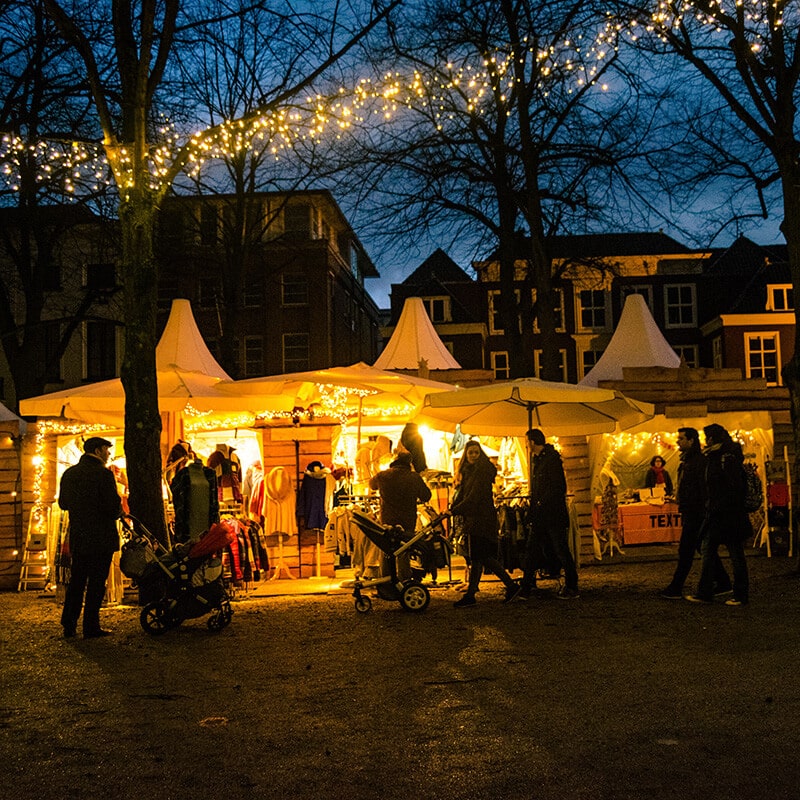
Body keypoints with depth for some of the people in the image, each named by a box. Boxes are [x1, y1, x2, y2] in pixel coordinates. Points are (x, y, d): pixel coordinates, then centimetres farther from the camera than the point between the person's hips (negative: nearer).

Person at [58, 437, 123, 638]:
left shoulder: (69, 474, 8)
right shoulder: (103, 474, -14)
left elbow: (63, 503, 14)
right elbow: (113, 506, -19)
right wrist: (118, 512, 2)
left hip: (78, 538, 6)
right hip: (101, 537, -6)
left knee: (76, 581, 15)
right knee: (96, 583, 0)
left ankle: (69, 625, 17)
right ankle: (91, 627, 3)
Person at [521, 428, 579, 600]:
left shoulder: (551, 458, -12)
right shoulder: (536, 460, 16)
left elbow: (557, 487, -18)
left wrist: (541, 504, -15)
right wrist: (533, 509, 10)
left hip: (553, 513, -9)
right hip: (540, 514, 9)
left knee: (561, 550, -2)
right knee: (531, 549, 7)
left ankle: (572, 588, 7)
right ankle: (526, 587, 11)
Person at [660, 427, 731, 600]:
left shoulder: (699, 461, -15)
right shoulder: (687, 461, 16)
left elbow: (704, 489, -20)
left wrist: (703, 513, -23)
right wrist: (681, 504, 21)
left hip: (696, 513, -10)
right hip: (690, 512, 10)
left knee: (685, 551, -5)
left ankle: (675, 589, -1)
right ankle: (723, 583, 20)